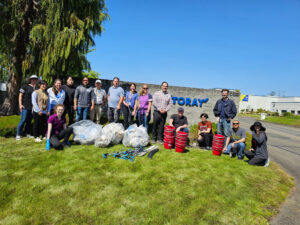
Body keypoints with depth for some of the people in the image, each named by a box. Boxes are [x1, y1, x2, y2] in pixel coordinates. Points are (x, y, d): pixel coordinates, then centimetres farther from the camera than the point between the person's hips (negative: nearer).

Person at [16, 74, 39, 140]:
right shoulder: (25, 86, 2)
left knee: (29, 121, 10)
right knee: (23, 120, -6)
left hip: (32, 107, 4)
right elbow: (20, 95, 1)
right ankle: (18, 134, 4)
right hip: (25, 107, -4)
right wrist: (20, 104, -6)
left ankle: (27, 133, 21)